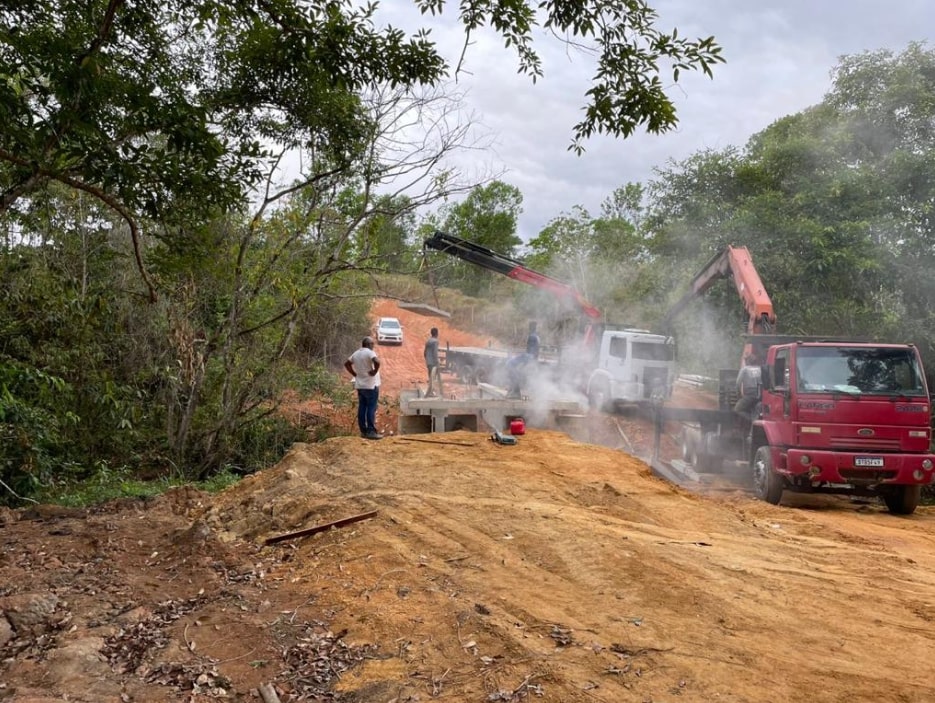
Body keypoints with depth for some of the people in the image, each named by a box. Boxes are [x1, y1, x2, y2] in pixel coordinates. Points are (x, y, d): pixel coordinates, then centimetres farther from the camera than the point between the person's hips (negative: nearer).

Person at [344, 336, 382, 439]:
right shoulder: (370, 352, -15)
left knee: (362, 408, 10)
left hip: (360, 385, 7)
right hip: (371, 385, -7)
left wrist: (355, 374, 13)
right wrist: (375, 371, -16)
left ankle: (363, 431, 14)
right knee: (371, 409, -4)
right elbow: (377, 362, -32)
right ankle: (371, 432, -5)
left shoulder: (356, 353, 9)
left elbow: (347, 364, 16)